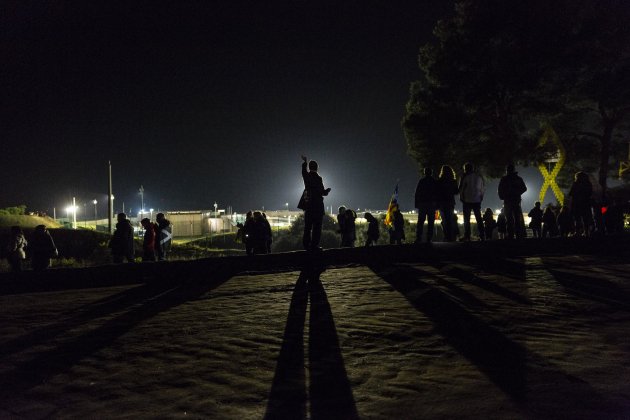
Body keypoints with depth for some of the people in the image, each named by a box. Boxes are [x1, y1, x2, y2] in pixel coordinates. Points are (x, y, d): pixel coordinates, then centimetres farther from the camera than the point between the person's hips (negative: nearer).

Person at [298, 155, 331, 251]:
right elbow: (322, 192, -9)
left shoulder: (306, 176, 3)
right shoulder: (318, 178, -11)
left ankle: (306, 245, 11)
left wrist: (304, 162, 41)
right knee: (316, 226, -3)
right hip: (317, 205, -5)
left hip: (308, 204, 5)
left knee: (307, 226, 11)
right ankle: (314, 245, -7)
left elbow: (303, 170, 26)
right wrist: (327, 190, 12)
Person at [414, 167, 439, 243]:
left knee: (420, 222, 2)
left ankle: (418, 238, -6)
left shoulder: (421, 181, 2)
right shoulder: (435, 182, 5)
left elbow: (417, 193, 0)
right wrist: (437, 205, 9)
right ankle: (429, 239, -4)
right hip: (432, 204, 1)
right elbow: (437, 194, 5)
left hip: (422, 203, -1)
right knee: (430, 222, 2)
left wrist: (417, 204, 3)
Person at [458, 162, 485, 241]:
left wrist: (461, 198, 7)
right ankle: (481, 236, 5)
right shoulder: (479, 177, 6)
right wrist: (481, 197, 16)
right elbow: (483, 188, 9)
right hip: (477, 200, 4)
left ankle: (467, 236, -2)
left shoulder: (465, 177, -8)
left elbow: (461, 189, -6)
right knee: (479, 219, 9)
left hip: (467, 200, -4)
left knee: (466, 219, 2)